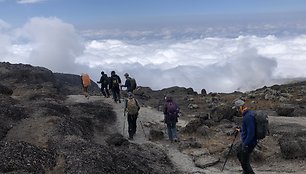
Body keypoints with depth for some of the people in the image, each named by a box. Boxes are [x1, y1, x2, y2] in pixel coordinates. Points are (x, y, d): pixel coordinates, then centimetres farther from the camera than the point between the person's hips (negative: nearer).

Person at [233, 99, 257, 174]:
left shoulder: (248, 116, -27)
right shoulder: (248, 113, 5)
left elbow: (251, 133, -29)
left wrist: (245, 145, -24)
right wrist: (241, 130, 23)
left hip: (248, 143, -11)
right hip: (246, 141, 11)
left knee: (244, 162, -1)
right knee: (239, 154, 27)